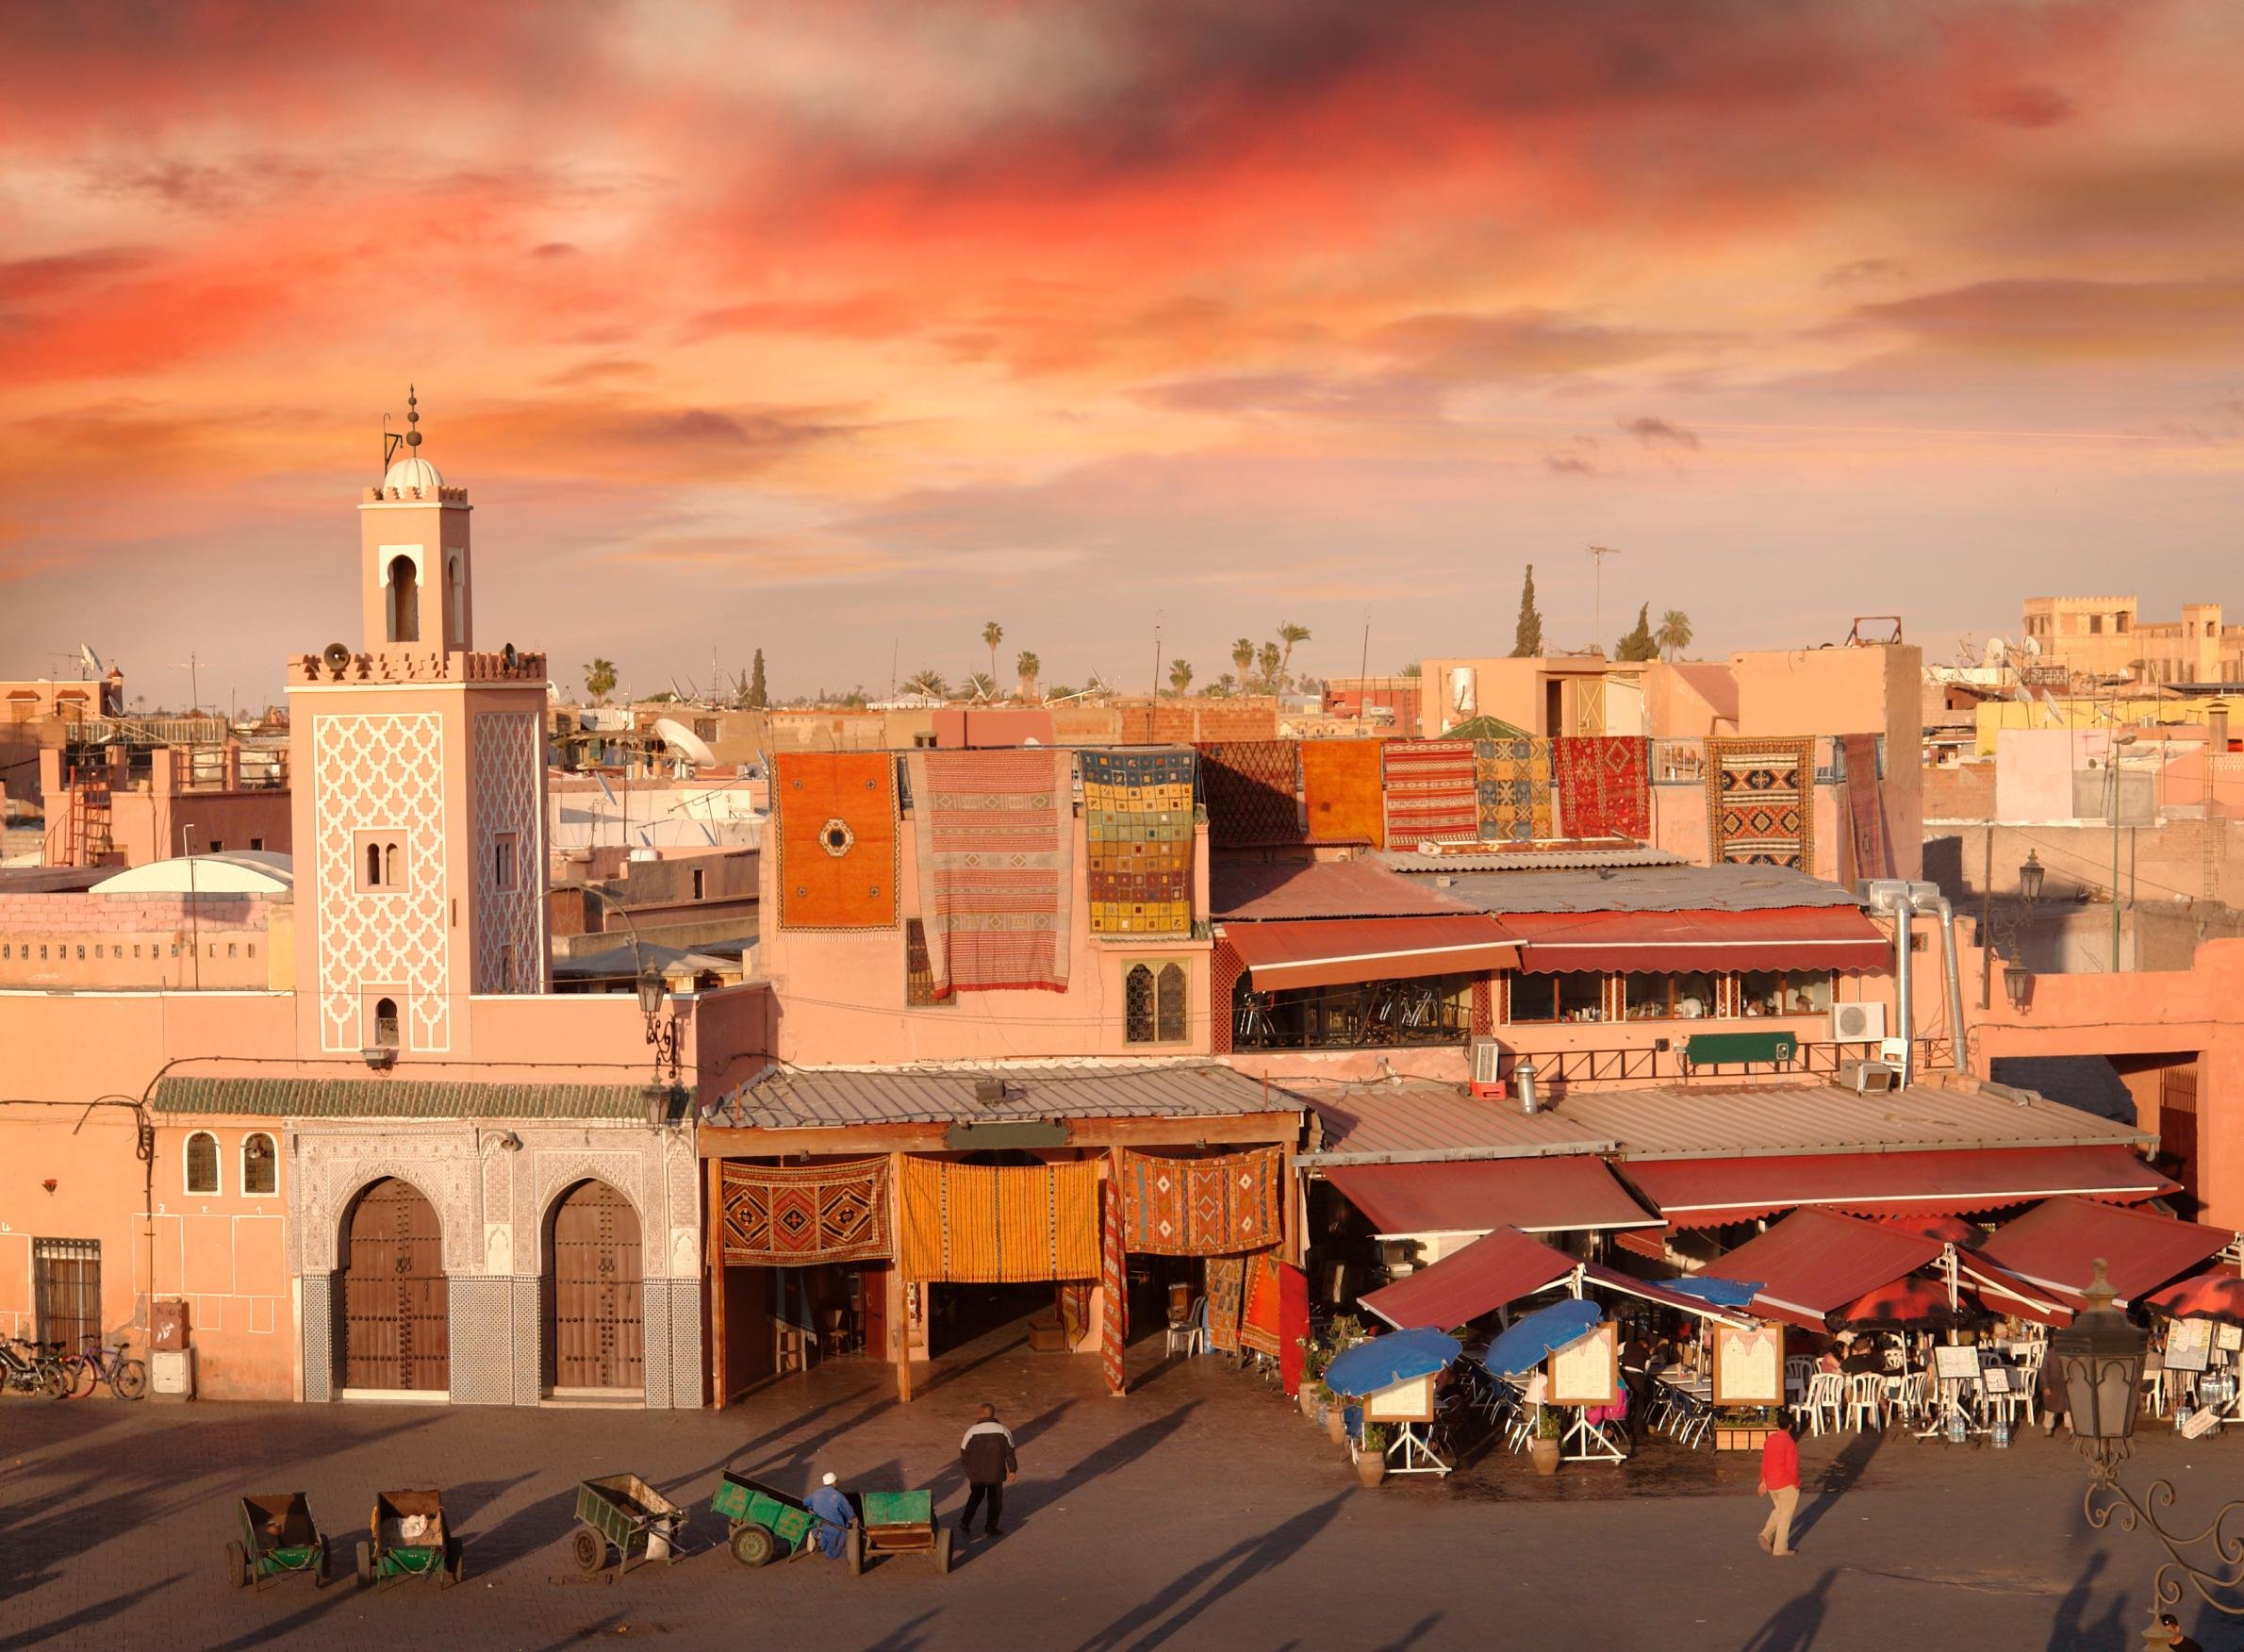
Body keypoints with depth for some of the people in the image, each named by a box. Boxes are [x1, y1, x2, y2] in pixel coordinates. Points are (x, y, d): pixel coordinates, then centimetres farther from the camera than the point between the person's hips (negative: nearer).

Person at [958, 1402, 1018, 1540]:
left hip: (976, 1473, 1)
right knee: (995, 1500, 14)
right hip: (996, 1474, -1)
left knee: (974, 1497, 20)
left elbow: (964, 1453, -3)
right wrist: (1012, 1470, 11)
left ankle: (964, 1524, 18)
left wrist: (967, 1468, 15)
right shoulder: (1003, 1431, -6)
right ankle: (991, 1528, 17)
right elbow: (1009, 1452, -1)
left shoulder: (972, 1431, -10)